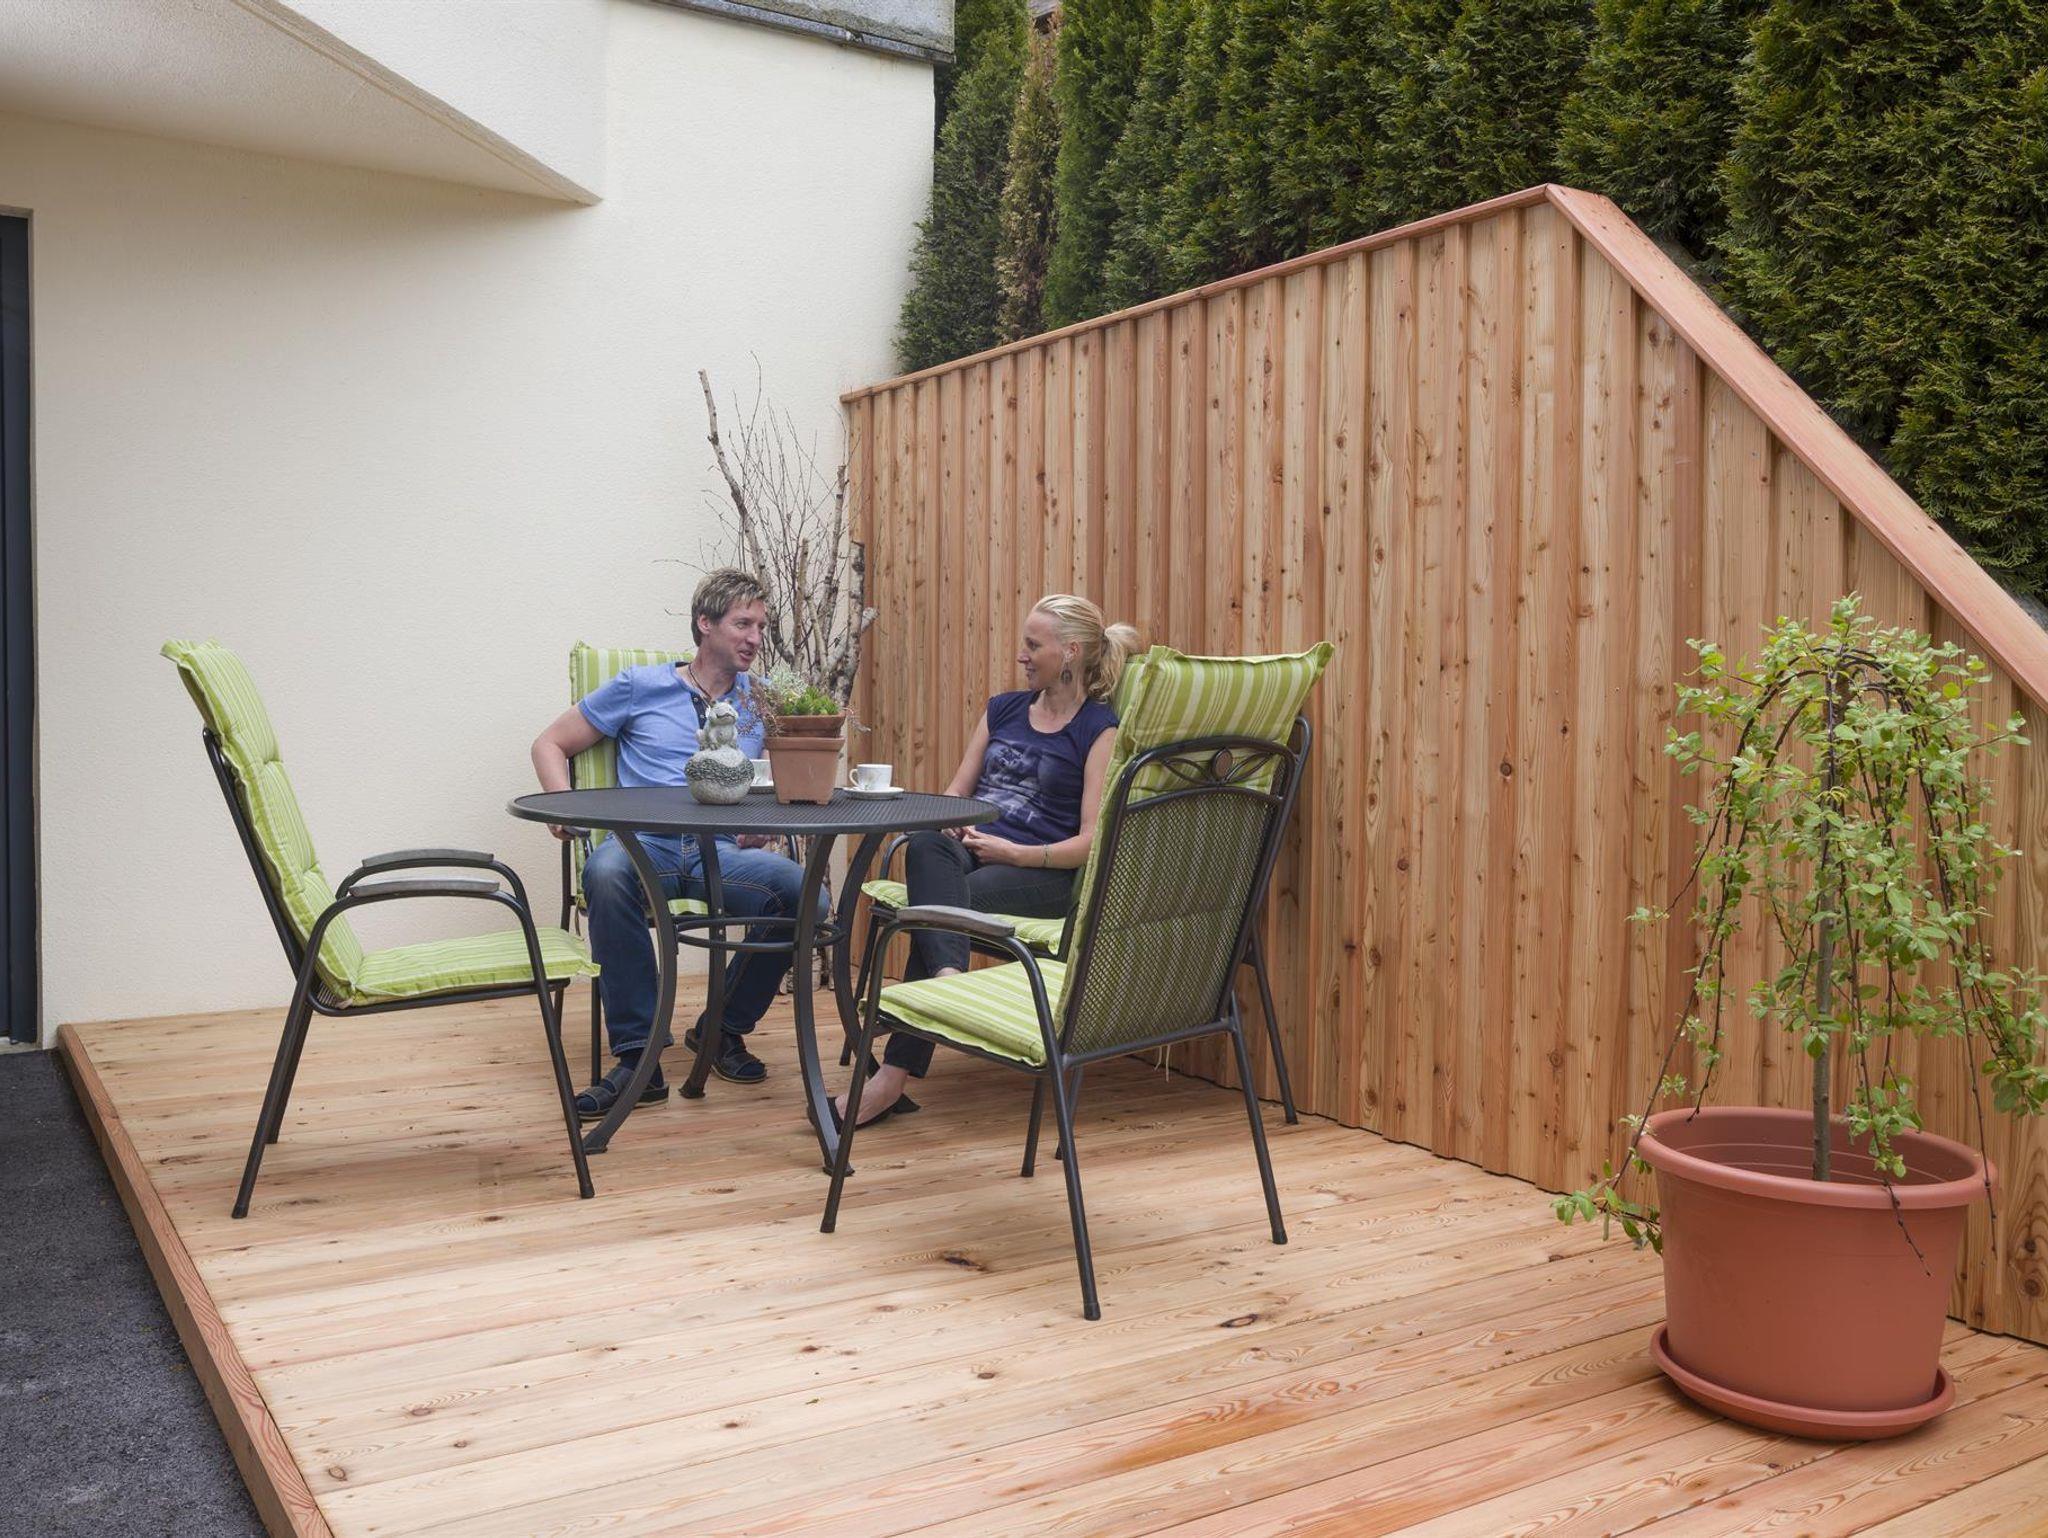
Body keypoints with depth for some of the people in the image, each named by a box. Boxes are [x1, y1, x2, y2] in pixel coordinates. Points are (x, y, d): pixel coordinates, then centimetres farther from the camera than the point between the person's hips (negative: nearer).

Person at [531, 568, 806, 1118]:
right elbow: (551, 744, 18)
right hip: (645, 844, -2)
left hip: (722, 852, 2)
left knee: (801, 892, -30)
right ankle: (637, 1057, -31)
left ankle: (724, 1028, -4)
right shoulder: (641, 686, 14)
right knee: (606, 875, -40)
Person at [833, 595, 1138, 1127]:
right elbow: (955, 793, 22)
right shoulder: (1003, 709, 22)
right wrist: (948, 824, -2)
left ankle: (893, 1077, -39)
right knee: (925, 845, -32)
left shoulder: (1099, 729, 2)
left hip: (1043, 872, -5)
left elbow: (1092, 842, -6)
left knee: (945, 904, -33)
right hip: (970, 849, 5)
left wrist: (1016, 853, -16)